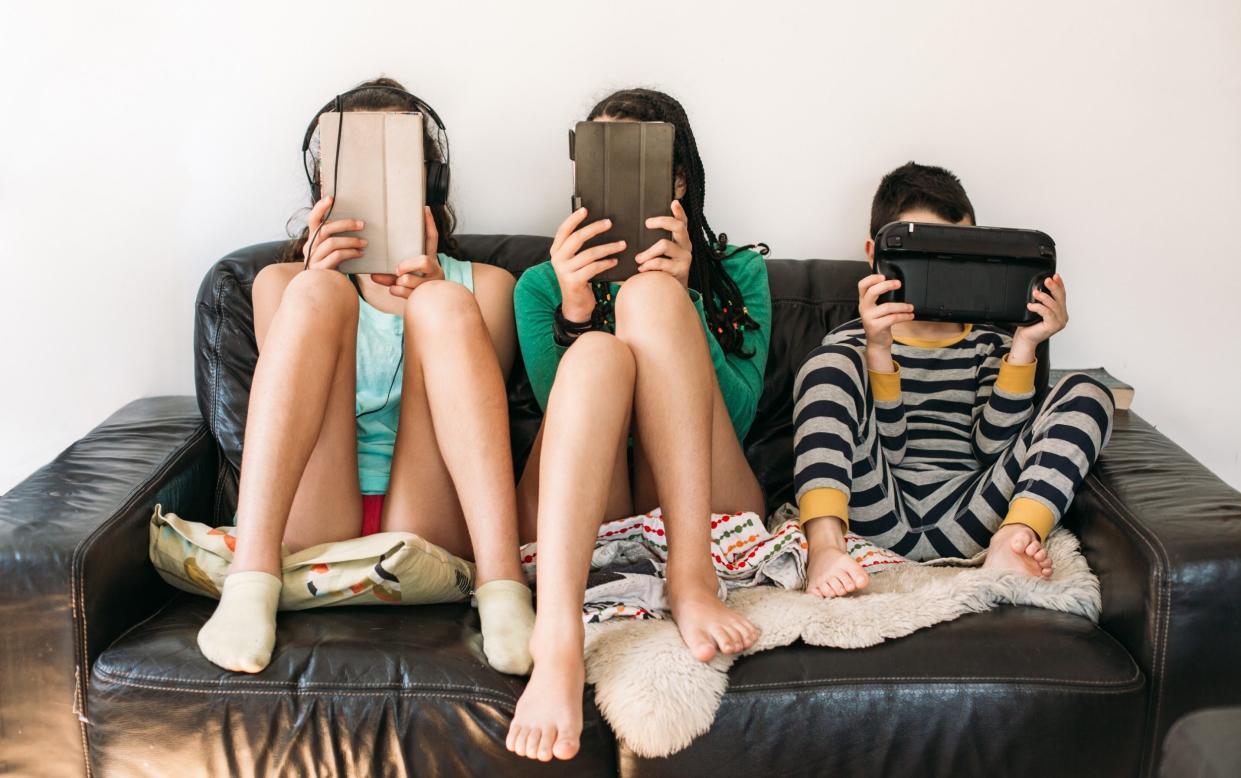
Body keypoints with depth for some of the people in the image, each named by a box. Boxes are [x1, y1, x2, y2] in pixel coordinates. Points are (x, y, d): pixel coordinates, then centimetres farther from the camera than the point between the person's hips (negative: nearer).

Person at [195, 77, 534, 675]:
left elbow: (479, 411, 6)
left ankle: (503, 591, -34)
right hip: (312, 526, 1)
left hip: (432, 528, 0)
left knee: (446, 307, -18)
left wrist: (429, 296, -8)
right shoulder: (285, 281, 21)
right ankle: (250, 582, -33)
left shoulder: (483, 285, 19)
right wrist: (315, 287, -7)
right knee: (316, 293, -16)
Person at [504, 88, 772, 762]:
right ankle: (557, 642, -50)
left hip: (701, 511, 0)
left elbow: (737, 415, 2)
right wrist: (573, 310, -14)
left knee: (648, 294, -17)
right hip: (582, 518, 0)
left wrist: (677, 298, -12)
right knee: (598, 354, -29)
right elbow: (566, 413, 3)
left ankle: (693, 578, -33)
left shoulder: (737, 274, 19)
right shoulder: (542, 284, 20)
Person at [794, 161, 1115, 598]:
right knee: (831, 362, -18)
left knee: (1086, 394, -6)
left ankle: (1014, 538, -32)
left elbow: (992, 445, 2)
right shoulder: (854, 343, 11)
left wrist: (1024, 347, -5)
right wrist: (877, 349, -20)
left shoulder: (990, 346, 20)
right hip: (882, 515, -2)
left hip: (960, 518, 3)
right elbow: (883, 449, -6)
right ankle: (825, 544, -39)